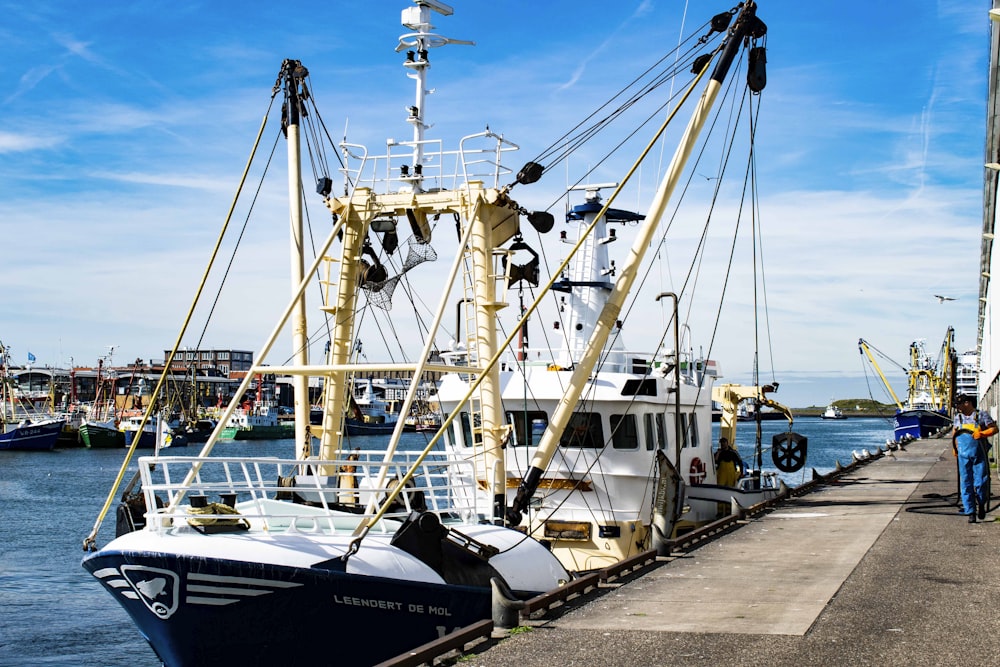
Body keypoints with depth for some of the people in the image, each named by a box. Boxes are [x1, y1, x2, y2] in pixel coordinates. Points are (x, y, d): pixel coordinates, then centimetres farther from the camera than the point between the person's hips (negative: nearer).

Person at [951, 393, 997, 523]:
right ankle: (970, 512, 6)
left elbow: (994, 428, -2)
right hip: (964, 455, 3)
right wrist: (955, 446, 21)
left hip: (979, 455, -3)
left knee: (981, 482, -4)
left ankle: (981, 504, 23)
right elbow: (954, 431, 29)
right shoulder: (958, 417, 12)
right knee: (966, 484, 0)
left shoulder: (981, 415, -1)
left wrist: (982, 434, -17)